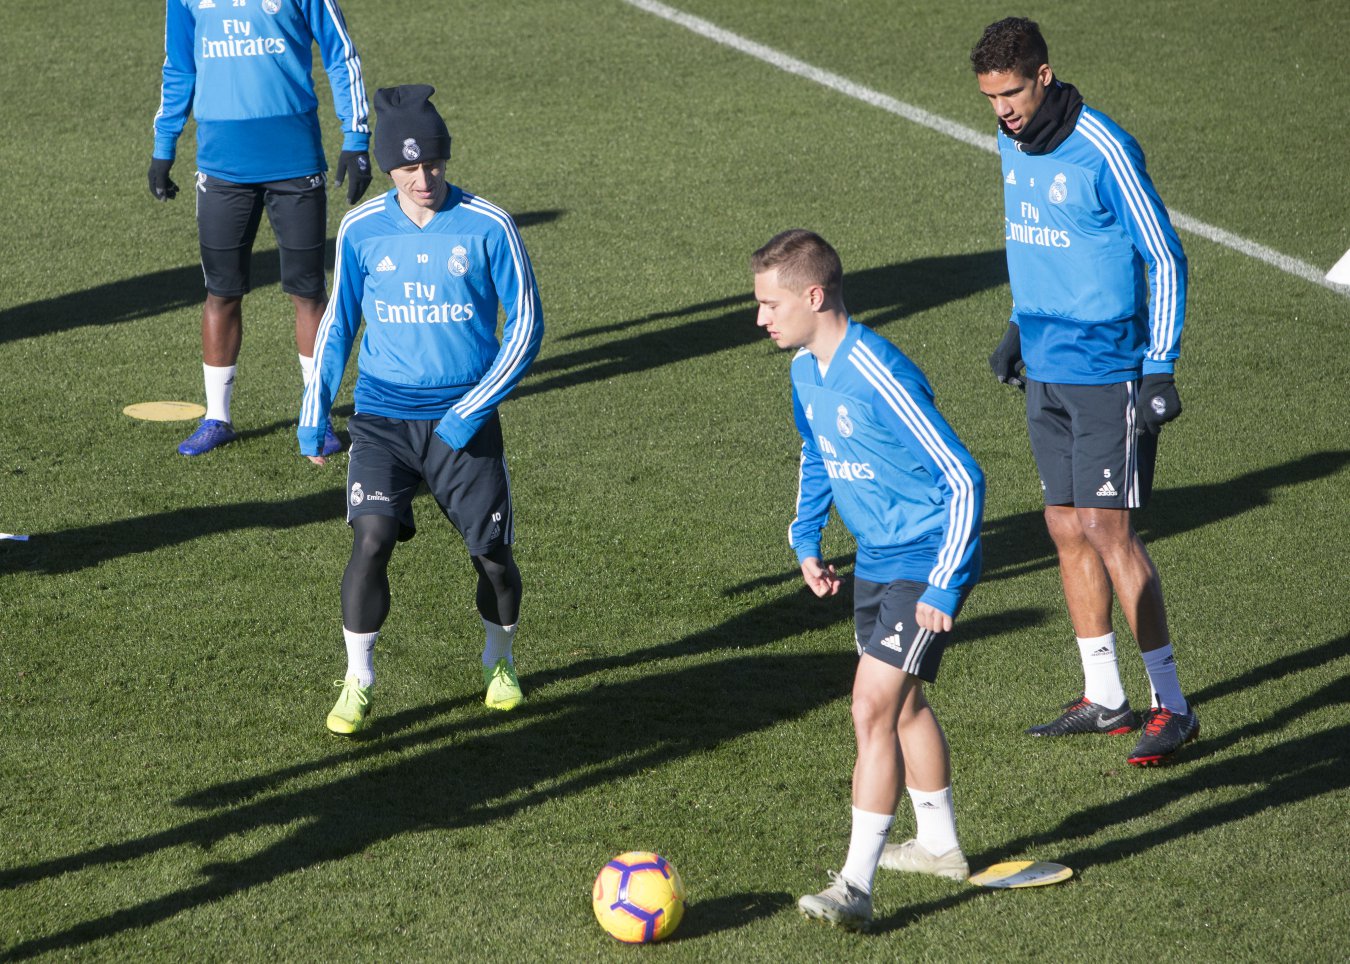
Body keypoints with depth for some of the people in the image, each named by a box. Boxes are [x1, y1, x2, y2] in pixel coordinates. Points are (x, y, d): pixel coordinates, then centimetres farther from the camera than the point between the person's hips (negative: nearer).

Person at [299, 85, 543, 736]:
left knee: (493, 555, 0)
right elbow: (338, 322, 13)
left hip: (464, 421, -1)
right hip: (382, 418, 1)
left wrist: (472, 410, -10)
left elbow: (526, 324, -2)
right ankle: (357, 683, -3)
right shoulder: (361, 230, 0)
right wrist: (314, 412, 6)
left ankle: (499, 662, 30)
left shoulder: (488, 227, -6)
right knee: (372, 538, -18)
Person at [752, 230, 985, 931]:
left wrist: (944, 587, -24)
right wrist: (806, 541, 12)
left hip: (924, 565, -10)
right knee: (900, 704, 21)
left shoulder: (880, 376, -27)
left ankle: (856, 887, -13)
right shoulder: (807, 369, 1)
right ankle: (939, 847, 39)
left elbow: (963, 480, -24)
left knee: (872, 710, -15)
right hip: (876, 560, 10)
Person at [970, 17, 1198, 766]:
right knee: (1067, 528, 10)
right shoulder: (1012, 144, 6)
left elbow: (1165, 259, -13)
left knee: (1107, 531, -8)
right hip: (1045, 371, 8)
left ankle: (1172, 707, -1)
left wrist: (1160, 368, -15)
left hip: (1106, 372, -8)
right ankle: (1103, 699, 20)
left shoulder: (1103, 152, -17)